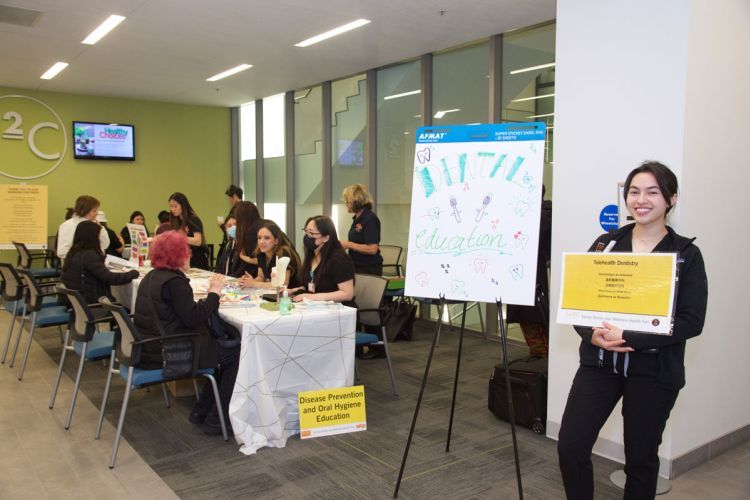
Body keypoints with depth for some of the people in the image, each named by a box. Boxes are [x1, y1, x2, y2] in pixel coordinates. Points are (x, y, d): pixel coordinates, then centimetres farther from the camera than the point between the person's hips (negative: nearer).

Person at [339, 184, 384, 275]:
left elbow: (372, 249, -23)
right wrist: (344, 244, 11)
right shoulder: (357, 219, 10)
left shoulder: (370, 219, -16)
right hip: (357, 267, 8)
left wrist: (348, 244, -17)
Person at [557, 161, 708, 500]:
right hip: (599, 362, 2)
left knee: (641, 458, 11)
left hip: (653, 370, -2)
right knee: (570, 446, -2)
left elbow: (691, 322, -10)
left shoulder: (686, 255, -2)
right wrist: (591, 334, -16)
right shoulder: (605, 243, 6)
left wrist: (629, 338, -20)